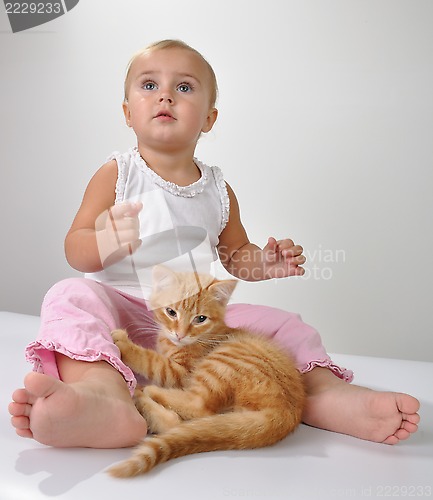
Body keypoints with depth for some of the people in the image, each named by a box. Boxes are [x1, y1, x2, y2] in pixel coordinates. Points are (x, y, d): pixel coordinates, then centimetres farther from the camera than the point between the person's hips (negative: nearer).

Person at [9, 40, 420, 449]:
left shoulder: (217, 189, 9)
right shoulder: (116, 175, -1)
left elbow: (235, 254, 19)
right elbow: (75, 251, -6)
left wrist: (264, 263, -5)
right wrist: (102, 241, -31)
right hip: (123, 306, -3)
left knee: (283, 324, -11)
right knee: (71, 297, -33)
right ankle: (105, 390, -56)